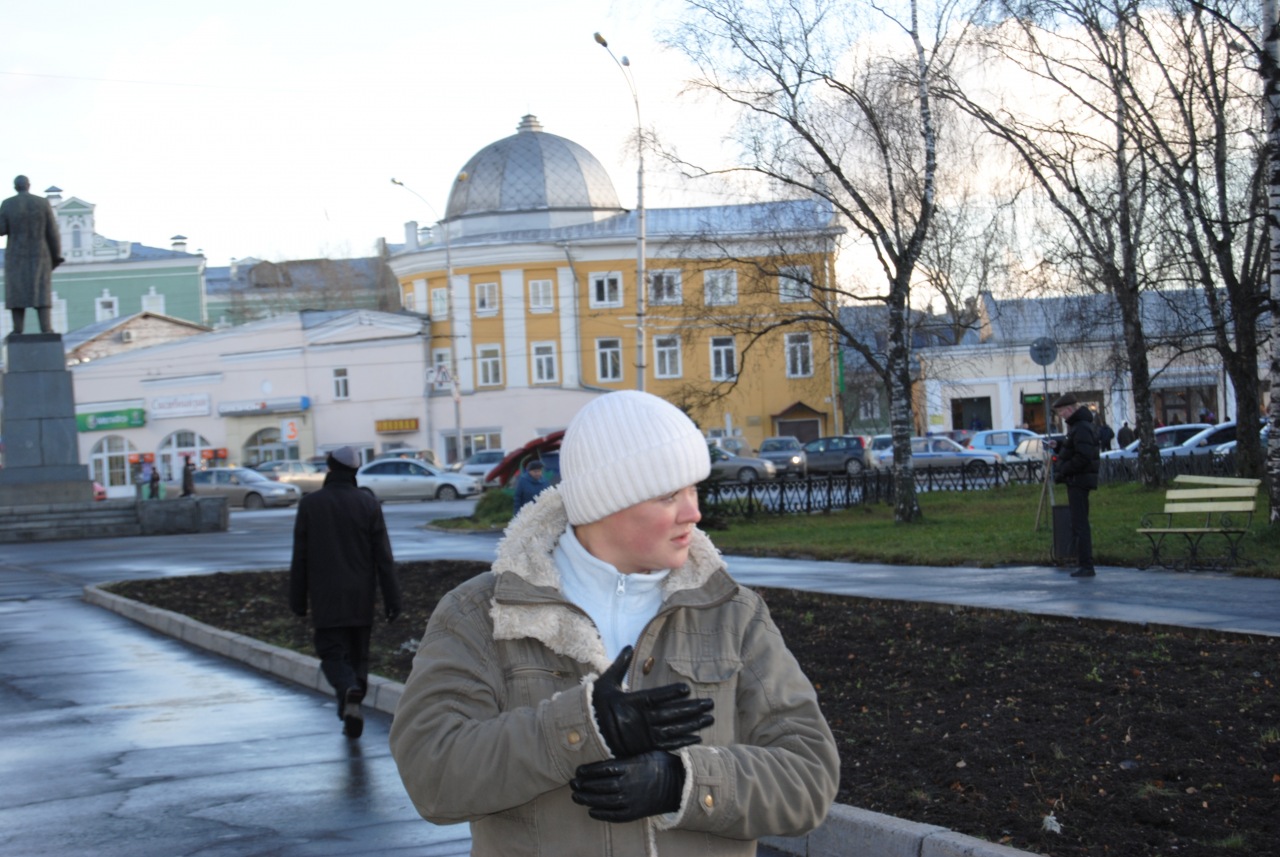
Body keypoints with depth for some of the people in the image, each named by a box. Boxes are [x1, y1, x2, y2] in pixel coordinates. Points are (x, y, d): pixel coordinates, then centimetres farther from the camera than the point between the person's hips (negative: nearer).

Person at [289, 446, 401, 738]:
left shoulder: (310, 504, -4)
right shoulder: (368, 504, -2)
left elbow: (300, 558, -2)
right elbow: (383, 557, -4)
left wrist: (298, 599, 5)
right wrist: (392, 598, -1)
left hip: (326, 600, -2)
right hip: (361, 599, 2)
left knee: (333, 654, -1)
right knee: (358, 656, 13)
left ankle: (350, 692, -30)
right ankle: (350, 716, 15)